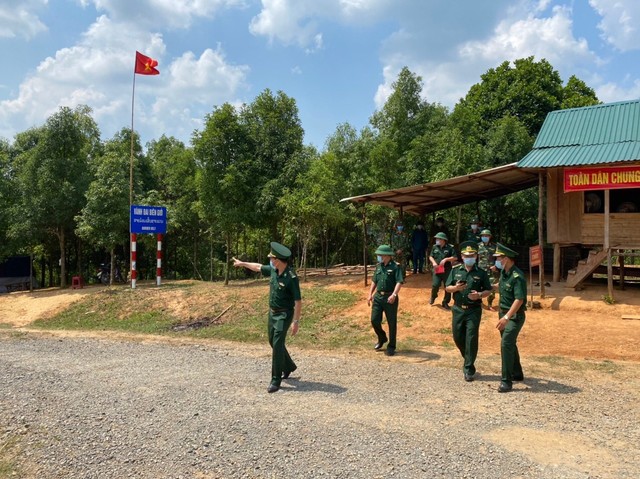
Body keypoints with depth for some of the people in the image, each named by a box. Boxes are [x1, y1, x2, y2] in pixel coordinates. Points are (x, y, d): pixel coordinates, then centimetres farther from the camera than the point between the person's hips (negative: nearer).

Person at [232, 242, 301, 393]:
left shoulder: (292, 277, -24)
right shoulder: (274, 270, -2)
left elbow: (298, 301, -22)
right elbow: (259, 267, 18)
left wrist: (296, 322, -22)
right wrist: (242, 263, 29)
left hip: (284, 315, -8)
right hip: (272, 313, 9)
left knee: (277, 345, -12)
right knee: (273, 342, 19)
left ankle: (276, 381, -3)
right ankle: (289, 367, 39)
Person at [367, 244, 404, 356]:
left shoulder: (395, 266, -10)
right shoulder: (378, 266, 10)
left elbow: (399, 282, -19)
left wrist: (394, 294, -32)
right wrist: (370, 294, 11)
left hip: (390, 298, -5)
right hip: (378, 297, 6)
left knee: (392, 323, 5)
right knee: (374, 320, 4)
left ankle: (391, 346, 19)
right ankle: (382, 338, 31)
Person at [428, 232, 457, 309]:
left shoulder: (450, 247, -5)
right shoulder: (435, 247, 5)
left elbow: (455, 257, -6)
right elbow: (430, 256, 12)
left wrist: (446, 259, -18)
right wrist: (433, 262, -7)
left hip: (447, 270, -1)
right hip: (437, 270, 1)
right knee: (435, 285, -10)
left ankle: (445, 303, 19)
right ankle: (433, 297, 23)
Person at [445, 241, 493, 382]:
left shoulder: (481, 273, -1)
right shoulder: (455, 270, 5)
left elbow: (488, 290, 3)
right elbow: (447, 288, 6)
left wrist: (479, 295, -17)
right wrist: (456, 288, -16)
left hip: (474, 311, -3)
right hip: (458, 309, 3)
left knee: (471, 339, -4)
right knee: (458, 337, 10)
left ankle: (468, 369, 5)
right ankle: (468, 359, 36)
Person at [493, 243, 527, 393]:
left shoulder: (517, 277, -23)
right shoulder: (503, 272, 4)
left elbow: (519, 300, -29)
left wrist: (507, 317, -36)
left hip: (515, 316, -9)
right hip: (504, 313, 9)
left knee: (506, 344, -16)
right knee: (510, 344, 19)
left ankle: (507, 381, -11)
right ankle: (517, 373, 36)